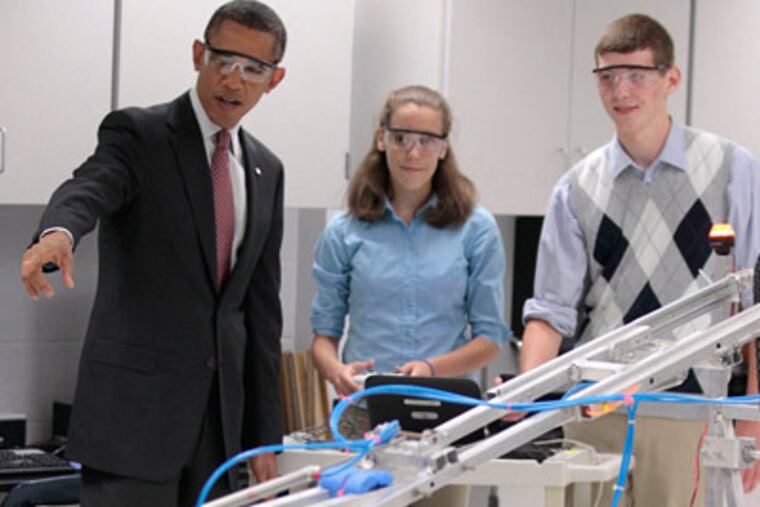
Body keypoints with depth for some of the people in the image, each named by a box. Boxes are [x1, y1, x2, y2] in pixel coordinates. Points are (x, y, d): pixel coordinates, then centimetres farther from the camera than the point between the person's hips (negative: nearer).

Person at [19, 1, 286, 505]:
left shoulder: (265, 170, 14)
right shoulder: (137, 134, -4)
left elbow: (261, 305, 15)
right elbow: (87, 190, -26)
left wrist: (265, 435, 13)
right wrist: (57, 234, -50)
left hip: (220, 408, 6)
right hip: (135, 403, -6)